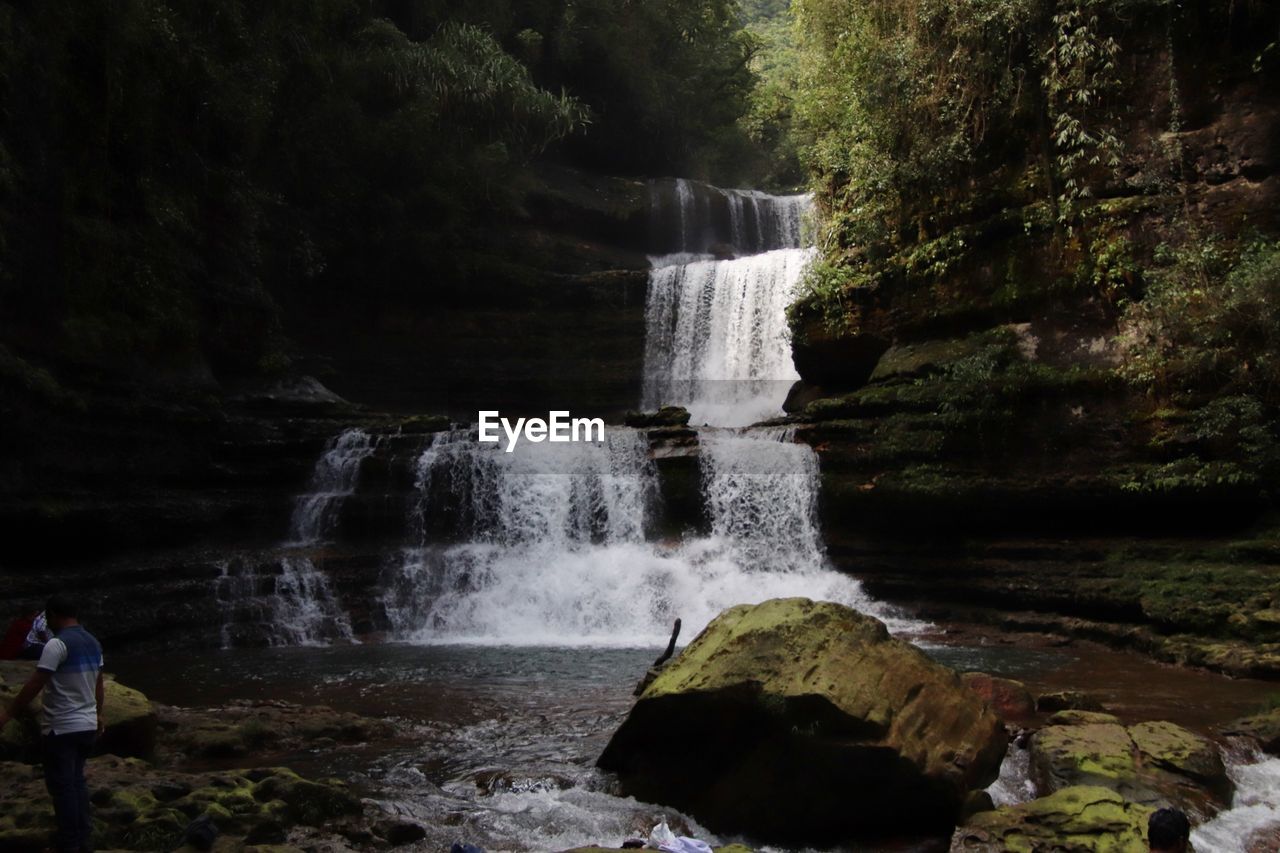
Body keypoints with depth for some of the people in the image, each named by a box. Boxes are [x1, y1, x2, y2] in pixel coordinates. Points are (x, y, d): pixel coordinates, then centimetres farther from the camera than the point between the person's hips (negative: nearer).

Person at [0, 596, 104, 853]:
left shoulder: (57, 644, -16)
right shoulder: (93, 642, 9)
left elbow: (35, 685, -19)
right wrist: (98, 715, 27)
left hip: (61, 728, -8)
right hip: (87, 725, 8)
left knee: (62, 786, 0)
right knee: (77, 781, 17)